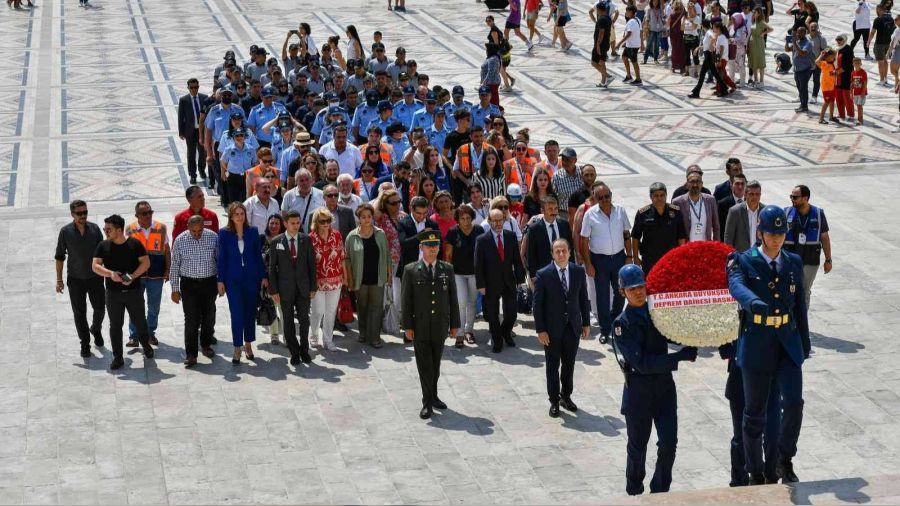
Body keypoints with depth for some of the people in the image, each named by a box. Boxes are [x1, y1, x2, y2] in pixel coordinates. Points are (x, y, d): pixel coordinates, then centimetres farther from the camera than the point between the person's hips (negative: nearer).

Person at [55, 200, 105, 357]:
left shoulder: (94, 228, -5)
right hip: (75, 279, -1)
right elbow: (60, 257, -2)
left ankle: (96, 330, 40)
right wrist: (59, 280, -3)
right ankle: (85, 343, 17)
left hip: (95, 276, 1)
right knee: (79, 313, 4)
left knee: (100, 309, 10)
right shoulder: (65, 232, -9)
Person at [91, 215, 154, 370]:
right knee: (115, 325, 5)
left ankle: (146, 345, 37)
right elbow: (95, 266, -4)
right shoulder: (103, 246, 0)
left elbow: (146, 262, -6)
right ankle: (117, 357, 13)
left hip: (134, 291, -1)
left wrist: (133, 276, -19)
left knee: (140, 321, 11)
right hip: (113, 293, 1)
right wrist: (110, 273, -22)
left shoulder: (134, 244, -5)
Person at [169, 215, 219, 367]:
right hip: (189, 284, -2)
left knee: (209, 317, 13)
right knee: (191, 320, -5)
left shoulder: (213, 237, -4)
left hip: (209, 282, 2)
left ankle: (206, 345, 34)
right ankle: (191, 354, 0)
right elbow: (174, 266, 0)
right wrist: (175, 289, -1)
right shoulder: (180, 240, -6)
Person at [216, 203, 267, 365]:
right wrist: (220, 280, -3)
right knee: (237, 314, -5)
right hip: (233, 279, -2)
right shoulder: (224, 233, -3)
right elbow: (221, 258, -1)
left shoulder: (253, 232, 1)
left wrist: (263, 276, 4)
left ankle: (248, 344, 25)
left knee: (250, 312, 9)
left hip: (251, 278, 2)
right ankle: (237, 349, 2)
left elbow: (258, 255, 6)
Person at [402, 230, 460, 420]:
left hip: (440, 326, 3)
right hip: (420, 326, -3)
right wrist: (407, 326, -7)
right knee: (424, 366, -1)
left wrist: (454, 324, 6)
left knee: (435, 365, 13)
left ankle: (433, 396, 29)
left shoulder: (447, 269, 5)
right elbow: (406, 300, -3)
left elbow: (452, 298, 8)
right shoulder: (411, 271, -3)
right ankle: (427, 403, 6)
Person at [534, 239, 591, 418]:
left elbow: (583, 299, 6)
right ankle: (554, 401, 19)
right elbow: (538, 304, -10)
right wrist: (540, 330, -12)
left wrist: (586, 323, 6)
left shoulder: (578, 271, -1)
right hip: (552, 329, -3)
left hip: (573, 327, 3)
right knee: (553, 366, 7)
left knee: (569, 364, 14)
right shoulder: (543, 275, -12)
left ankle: (566, 396, 31)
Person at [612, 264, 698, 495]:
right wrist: (680, 357, -25)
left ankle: (659, 493, 15)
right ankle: (634, 493, 31)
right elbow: (641, 363, -21)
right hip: (638, 390, -3)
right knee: (638, 447, 11)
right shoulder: (622, 325, -13)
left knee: (668, 443, -2)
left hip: (664, 385, 3)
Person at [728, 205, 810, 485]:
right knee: (755, 414, 6)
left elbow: (800, 304, 15)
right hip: (756, 346, -3)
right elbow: (736, 286, -30)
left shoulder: (793, 263, 7)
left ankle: (785, 461, 8)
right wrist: (753, 301, -52)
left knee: (793, 404, -13)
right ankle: (756, 474, 20)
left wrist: (805, 341, 18)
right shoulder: (743, 261, -8)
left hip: (788, 344, 3)